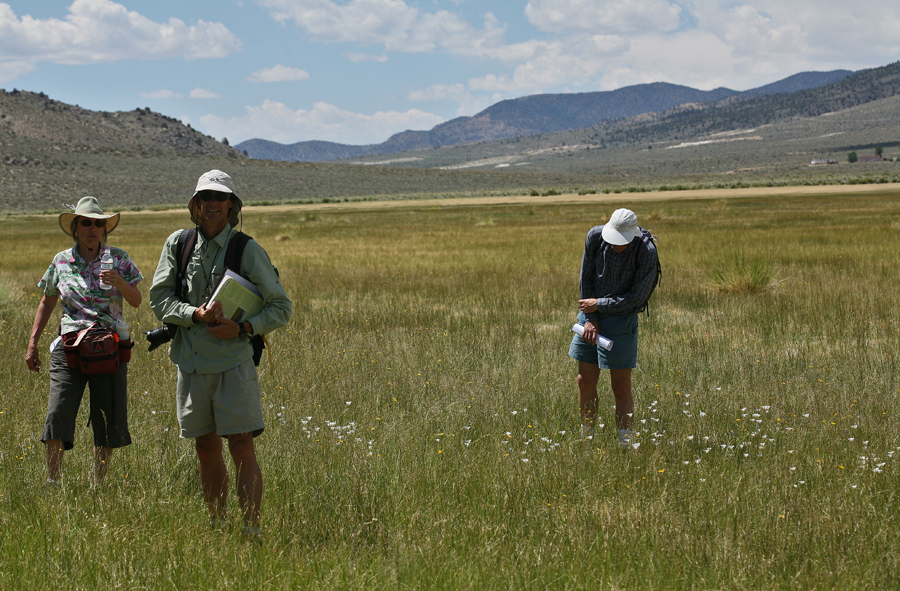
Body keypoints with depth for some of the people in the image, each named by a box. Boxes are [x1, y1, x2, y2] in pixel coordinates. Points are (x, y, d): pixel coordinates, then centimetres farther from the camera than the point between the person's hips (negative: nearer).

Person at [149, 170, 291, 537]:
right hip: (191, 362, 4)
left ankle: (252, 532, -7)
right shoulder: (178, 244, 4)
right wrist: (196, 314, -14)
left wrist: (242, 329, -17)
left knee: (241, 446, -8)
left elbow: (280, 308, -2)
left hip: (233, 360, -3)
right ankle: (217, 529, 22)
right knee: (205, 446, 11)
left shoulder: (248, 250, -5)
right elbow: (159, 299, 3)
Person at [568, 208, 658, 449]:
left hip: (621, 319, -4)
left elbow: (636, 298, -16)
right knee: (585, 382, 8)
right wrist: (590, 319, -3)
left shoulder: (646, 252, -19)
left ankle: (625, 446, 4)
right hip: (591, 314, 4)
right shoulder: (595, 236, -9)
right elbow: (586, 278, 2)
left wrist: (598, 304, -11)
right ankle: (587, 440, 20)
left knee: (621, 389, -3)